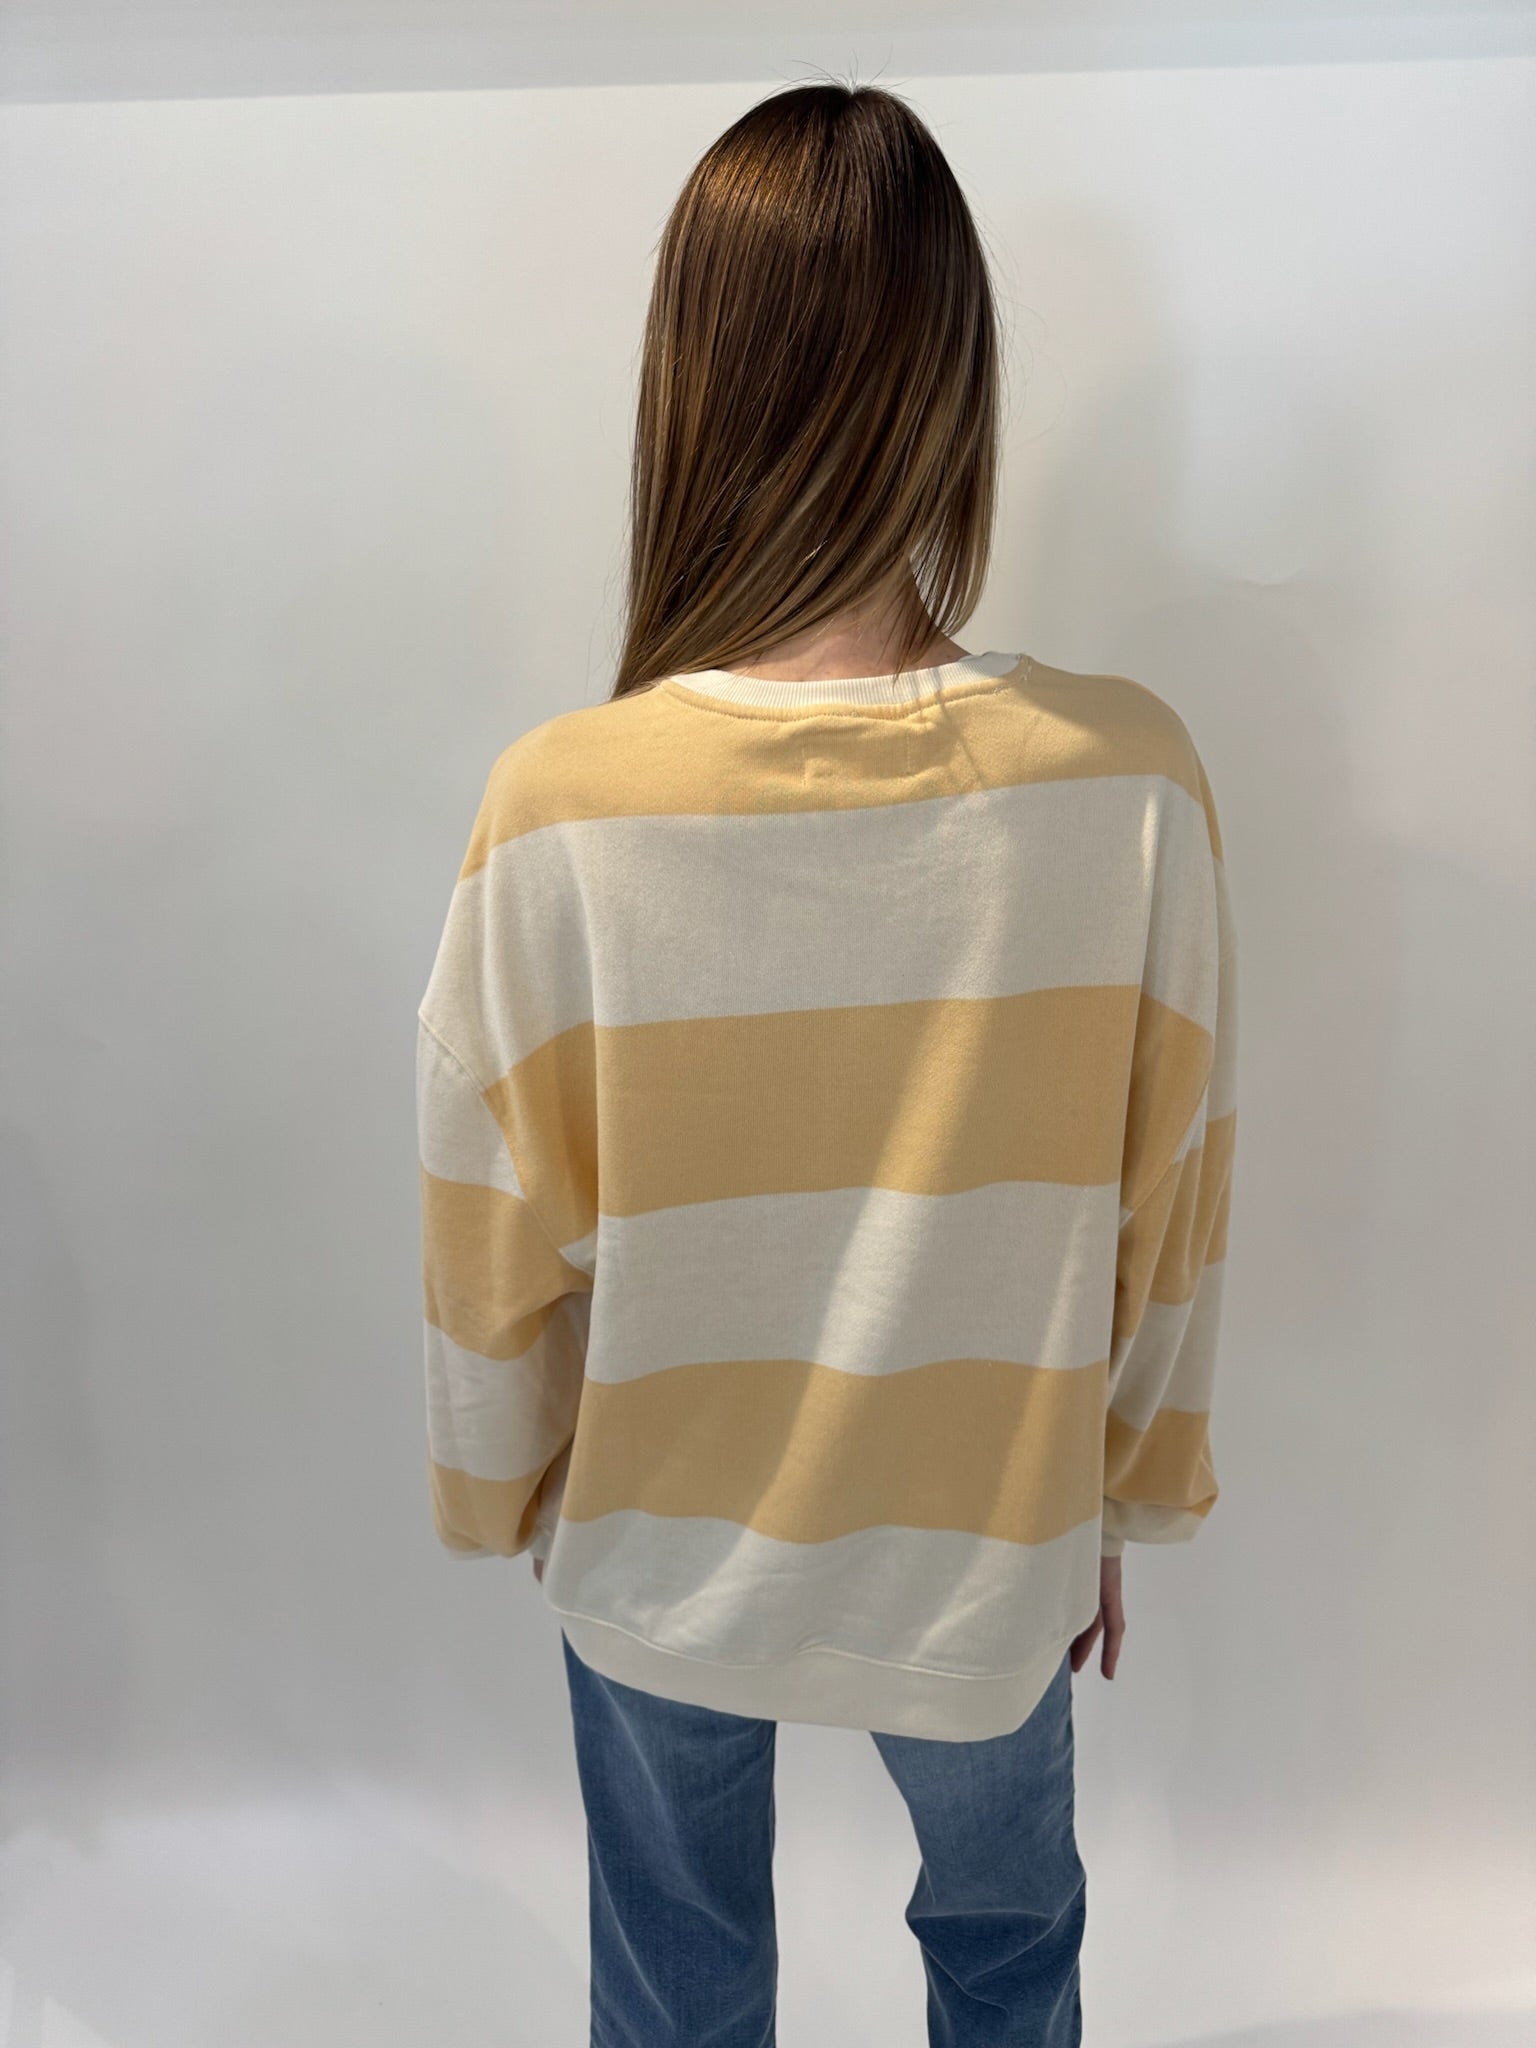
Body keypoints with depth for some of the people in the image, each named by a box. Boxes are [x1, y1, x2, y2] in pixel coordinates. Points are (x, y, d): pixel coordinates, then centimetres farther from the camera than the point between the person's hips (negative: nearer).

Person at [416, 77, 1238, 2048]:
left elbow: (499, 1253, -13)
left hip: (658, 1552, 0)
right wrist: (1123, 1499, 8)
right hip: (988, 1554, 1)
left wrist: (502, 1496, 8)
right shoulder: (1130, 780, -22)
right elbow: (1168, 1217, -11)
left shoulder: (561, 807, -25)